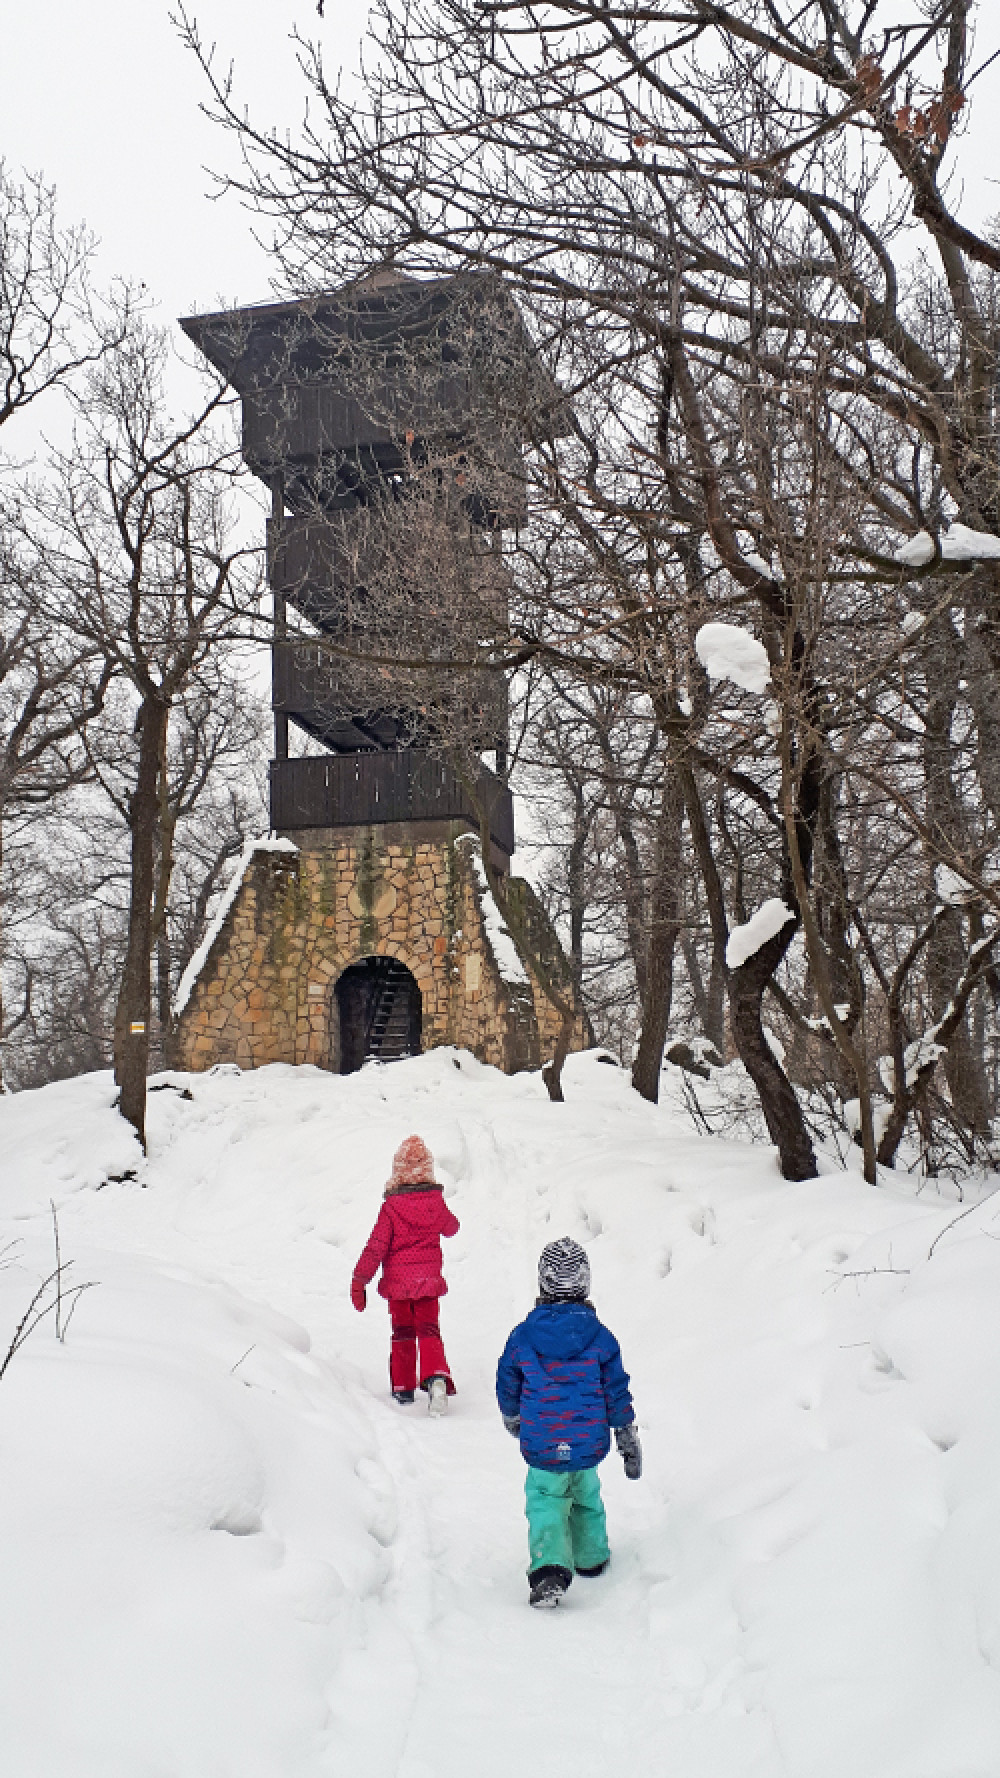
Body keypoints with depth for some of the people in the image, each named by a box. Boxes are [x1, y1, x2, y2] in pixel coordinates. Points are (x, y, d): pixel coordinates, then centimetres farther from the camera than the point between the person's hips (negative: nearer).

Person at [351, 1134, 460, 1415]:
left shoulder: (391, 1207, -13)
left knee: (402, 1333, 16)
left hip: (398, 1280, -1)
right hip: (428, 1279, 1)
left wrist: (359, 1281, -6)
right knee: (429, 1330, 2)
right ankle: (436, 1376, -23)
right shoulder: (436, 1202, -4)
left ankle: (402, 1387, 24)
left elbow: (376, 1247, -13)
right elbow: (451, 1227, 17)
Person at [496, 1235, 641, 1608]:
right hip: (588, 1443, 2)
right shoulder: (599, 1336, -8)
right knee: (586, 1496, 24)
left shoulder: (523, 1336, -9)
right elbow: (616, 1392, -4)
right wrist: (629, 1442, 6)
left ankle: (549, 1567, -14)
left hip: (542, 1447, -2)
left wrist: (512, 1418, 25)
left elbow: (507, 1386, 4)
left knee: (545, 1502, 8)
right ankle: (591, 1558, 39)